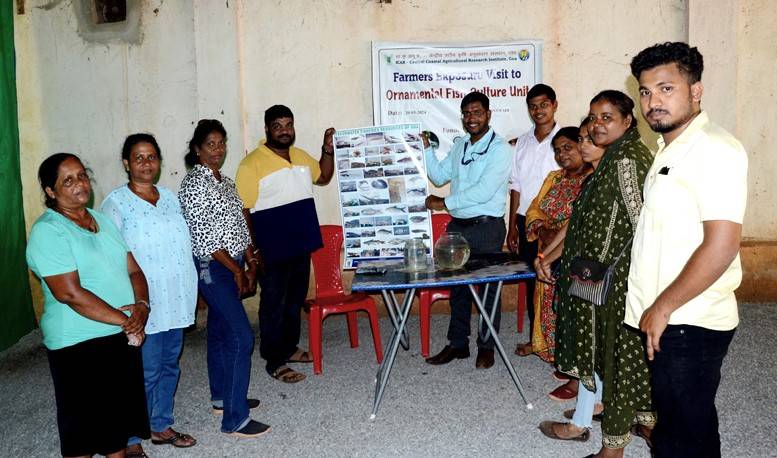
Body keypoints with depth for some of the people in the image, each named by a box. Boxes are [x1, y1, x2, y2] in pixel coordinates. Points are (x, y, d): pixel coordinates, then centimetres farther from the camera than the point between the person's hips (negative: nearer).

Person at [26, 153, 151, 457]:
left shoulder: (102, 220, 11)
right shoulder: (47, 232, -13)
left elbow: (134, 270, 9)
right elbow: (70, 293, -21)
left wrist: (141, 306, -10)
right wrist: (125, 320, -18)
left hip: (124, 337, 7)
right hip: (80, 345, -7)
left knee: (120, 416, 18)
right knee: (83, 428, 8)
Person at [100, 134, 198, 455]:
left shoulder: (169, 197, 10)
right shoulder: (115, 203, -8)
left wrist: (190, 292, 15)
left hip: (175, 300, 6)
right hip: (144, 305, -6)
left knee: (170, 365, 16)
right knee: (146, 372, 0)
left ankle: (161, 426, 32)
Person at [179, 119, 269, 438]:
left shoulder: (225, 181, 12)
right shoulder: (194, 184, -14)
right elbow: (202, 236, -18)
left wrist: (250, 263, 8)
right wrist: (237, 270, -14)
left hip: (232, 265, 8)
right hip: (212, 268, -8)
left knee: (220, 332, 18)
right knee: (241, 337, -11)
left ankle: (222, 398, 31)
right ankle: (235, 419, -3)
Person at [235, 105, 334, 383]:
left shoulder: (300, 156, 8)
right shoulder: (252, 164, -14)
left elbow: (323, 177, 23)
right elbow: (242, 211, -14)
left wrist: (328, 149, 7)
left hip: (302, 246, 7)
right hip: (272, 251, -7)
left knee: (296, 300, 19)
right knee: (274, 305, 4)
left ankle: (289, 347, 36)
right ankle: (274, 363, 16)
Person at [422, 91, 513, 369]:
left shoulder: (499, 148, -11)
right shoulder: (459, 146, 12)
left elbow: (484, 191, -20)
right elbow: (439, 177, 16)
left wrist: (444, 203, -16)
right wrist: (426, 148, 4)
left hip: (487, 227, -6)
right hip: (457, 226, 7)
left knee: (488, 287, 6)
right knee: (457, 284, 13)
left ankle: (487, 347, 19)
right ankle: (457, 344, 25)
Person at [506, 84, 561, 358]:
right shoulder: (523, 143, 11)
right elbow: (516, 186, 12)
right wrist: (513, 226, 11)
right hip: (527, 222, 5)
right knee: (531, 281, 11)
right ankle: (535, 338, 23)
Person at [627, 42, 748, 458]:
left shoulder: (714, 150, -15)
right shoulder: (670, 150, 15)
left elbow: (721, 246, -23)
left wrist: (662, 308, -17)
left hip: (689, 325, -9)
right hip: (666, 320, 9)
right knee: (674, 424, 20)